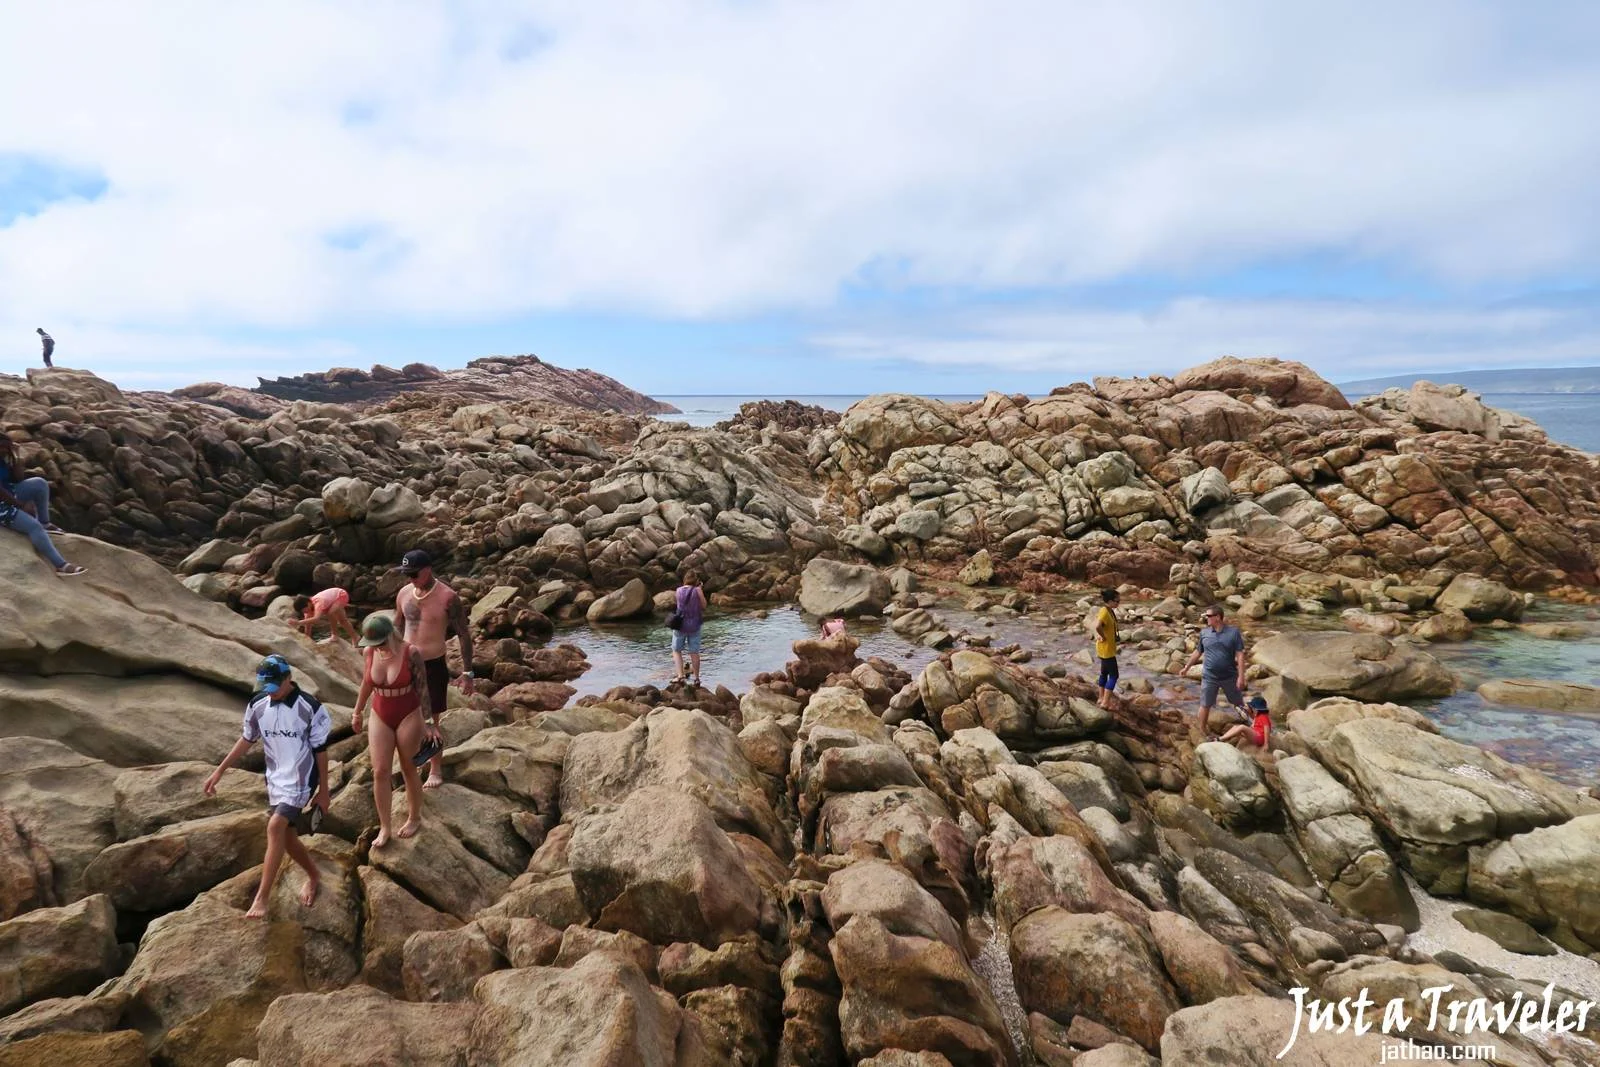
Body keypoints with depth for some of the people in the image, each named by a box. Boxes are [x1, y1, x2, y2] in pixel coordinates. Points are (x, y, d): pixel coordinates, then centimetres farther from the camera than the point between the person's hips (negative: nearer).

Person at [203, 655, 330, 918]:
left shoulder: (310, 707, -19)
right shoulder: (257, 705, -5)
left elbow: (320, 750, -10)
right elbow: (247, 739, 12)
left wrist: (323, 791, -5)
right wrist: (219, 771, 10)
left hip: (300, 779, -6)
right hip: (275, 778, 6)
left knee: (275, 827, -21)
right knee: (286, 836, 11)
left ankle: (262, 897, -16)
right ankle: (313, 878, 34)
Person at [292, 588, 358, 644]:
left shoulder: (318, 603, -40)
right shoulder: (308, 606, -16)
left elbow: (316, 619, -56)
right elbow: (308, 623, -12)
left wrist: (299, 622, -64)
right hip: (334, 596, 9)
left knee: (331, 613, -29)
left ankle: (335, 635, -9)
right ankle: (354, 638, 30)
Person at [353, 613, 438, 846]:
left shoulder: (410, 653, -20)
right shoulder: (370, 652, -8)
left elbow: (422, 689, -13)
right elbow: (366, 682, 10)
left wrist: (429, 723, -13)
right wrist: (357, 712, 17)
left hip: (408, 717, -4)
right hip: (380, 718, 4)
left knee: (409, 769, 10)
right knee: (380, 772, 2)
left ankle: (414, 818, 30)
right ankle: (384, 827, 14)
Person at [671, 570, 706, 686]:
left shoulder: (679, 590, -3)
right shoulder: (697, 590, -10)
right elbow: (704, 606, -3)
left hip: (680, 624, 0)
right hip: (694, 625, 0)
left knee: (676, 650, 13)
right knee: (694, 652, 9)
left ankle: (679, 675, -1)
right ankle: (696, 678, 16)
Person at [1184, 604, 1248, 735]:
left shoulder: (1233, 632, -9)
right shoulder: (1204, 632, -1)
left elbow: (1240, 655, -9)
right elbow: (1198, 652, 12)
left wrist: (1241, 676, -14)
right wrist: (1187, 666, 17)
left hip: (1230, 676, -1)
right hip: (1209, 677, 2)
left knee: (1239, 703, 15)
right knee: (1205, 705, 5)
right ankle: (1202, 732, 19)